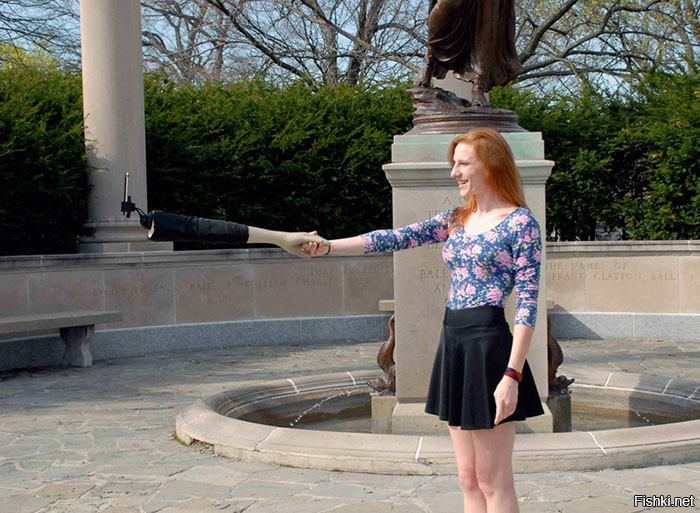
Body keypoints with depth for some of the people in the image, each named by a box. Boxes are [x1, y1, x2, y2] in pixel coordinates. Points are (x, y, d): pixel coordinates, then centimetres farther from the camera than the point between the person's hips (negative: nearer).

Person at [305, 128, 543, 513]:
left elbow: (527, 303, -12)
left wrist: (512, 374, -19)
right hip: (452, 342, 7)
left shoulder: (520, 222, -7)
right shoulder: (455, 220, 14)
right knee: (468, 479, 11)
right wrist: (327, 247, -7)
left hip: (488, 343, -7)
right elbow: (395, 239, 5)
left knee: (493, 482, -1)